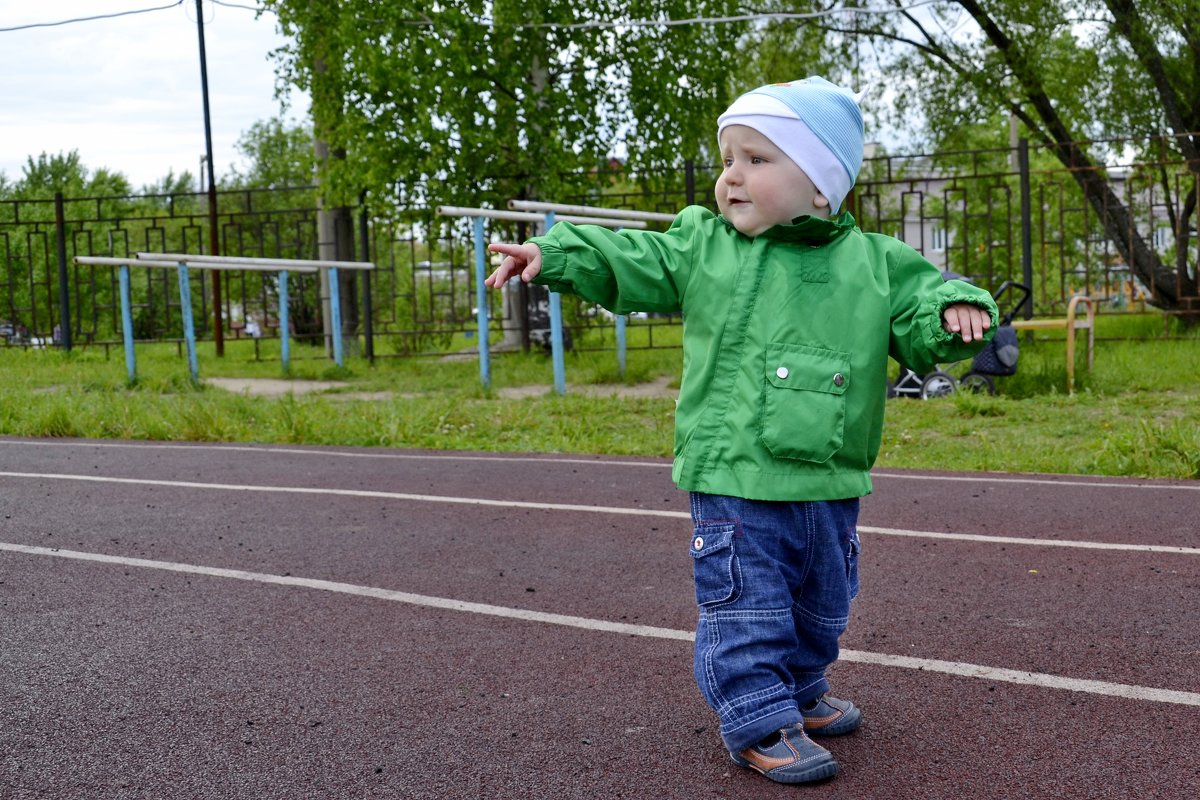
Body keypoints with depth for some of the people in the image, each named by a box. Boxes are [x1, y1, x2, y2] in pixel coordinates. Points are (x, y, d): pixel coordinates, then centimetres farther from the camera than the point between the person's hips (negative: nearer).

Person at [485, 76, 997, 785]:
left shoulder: (873, 263, 1)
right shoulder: (702, 245, 1)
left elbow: (919, 313, 2)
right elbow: (626, 260, 4)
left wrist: (956, 309, -19)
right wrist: (553, 252, -5)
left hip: (831, 487, 3)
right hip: (735, 481, -3)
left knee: (821, 608, 21)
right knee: (746, 607, -1)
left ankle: (802, 689, 43)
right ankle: (760, 722, 12)